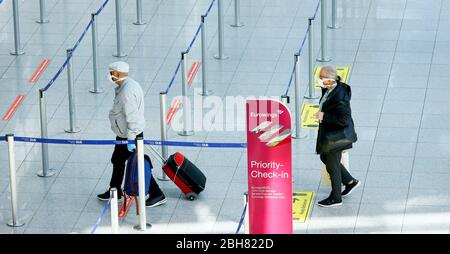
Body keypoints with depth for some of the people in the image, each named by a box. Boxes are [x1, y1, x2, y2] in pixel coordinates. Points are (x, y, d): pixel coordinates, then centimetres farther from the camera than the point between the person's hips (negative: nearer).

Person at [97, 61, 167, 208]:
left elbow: (132, 117, -28)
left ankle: (157, 195, 6)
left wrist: (130, 139, -25)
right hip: (124, 135, 10)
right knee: (117, 161, 23)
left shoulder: (127, 92, -28)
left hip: (129, 135, -10)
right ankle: (115, 191, 38)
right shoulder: (129, 84, 5)